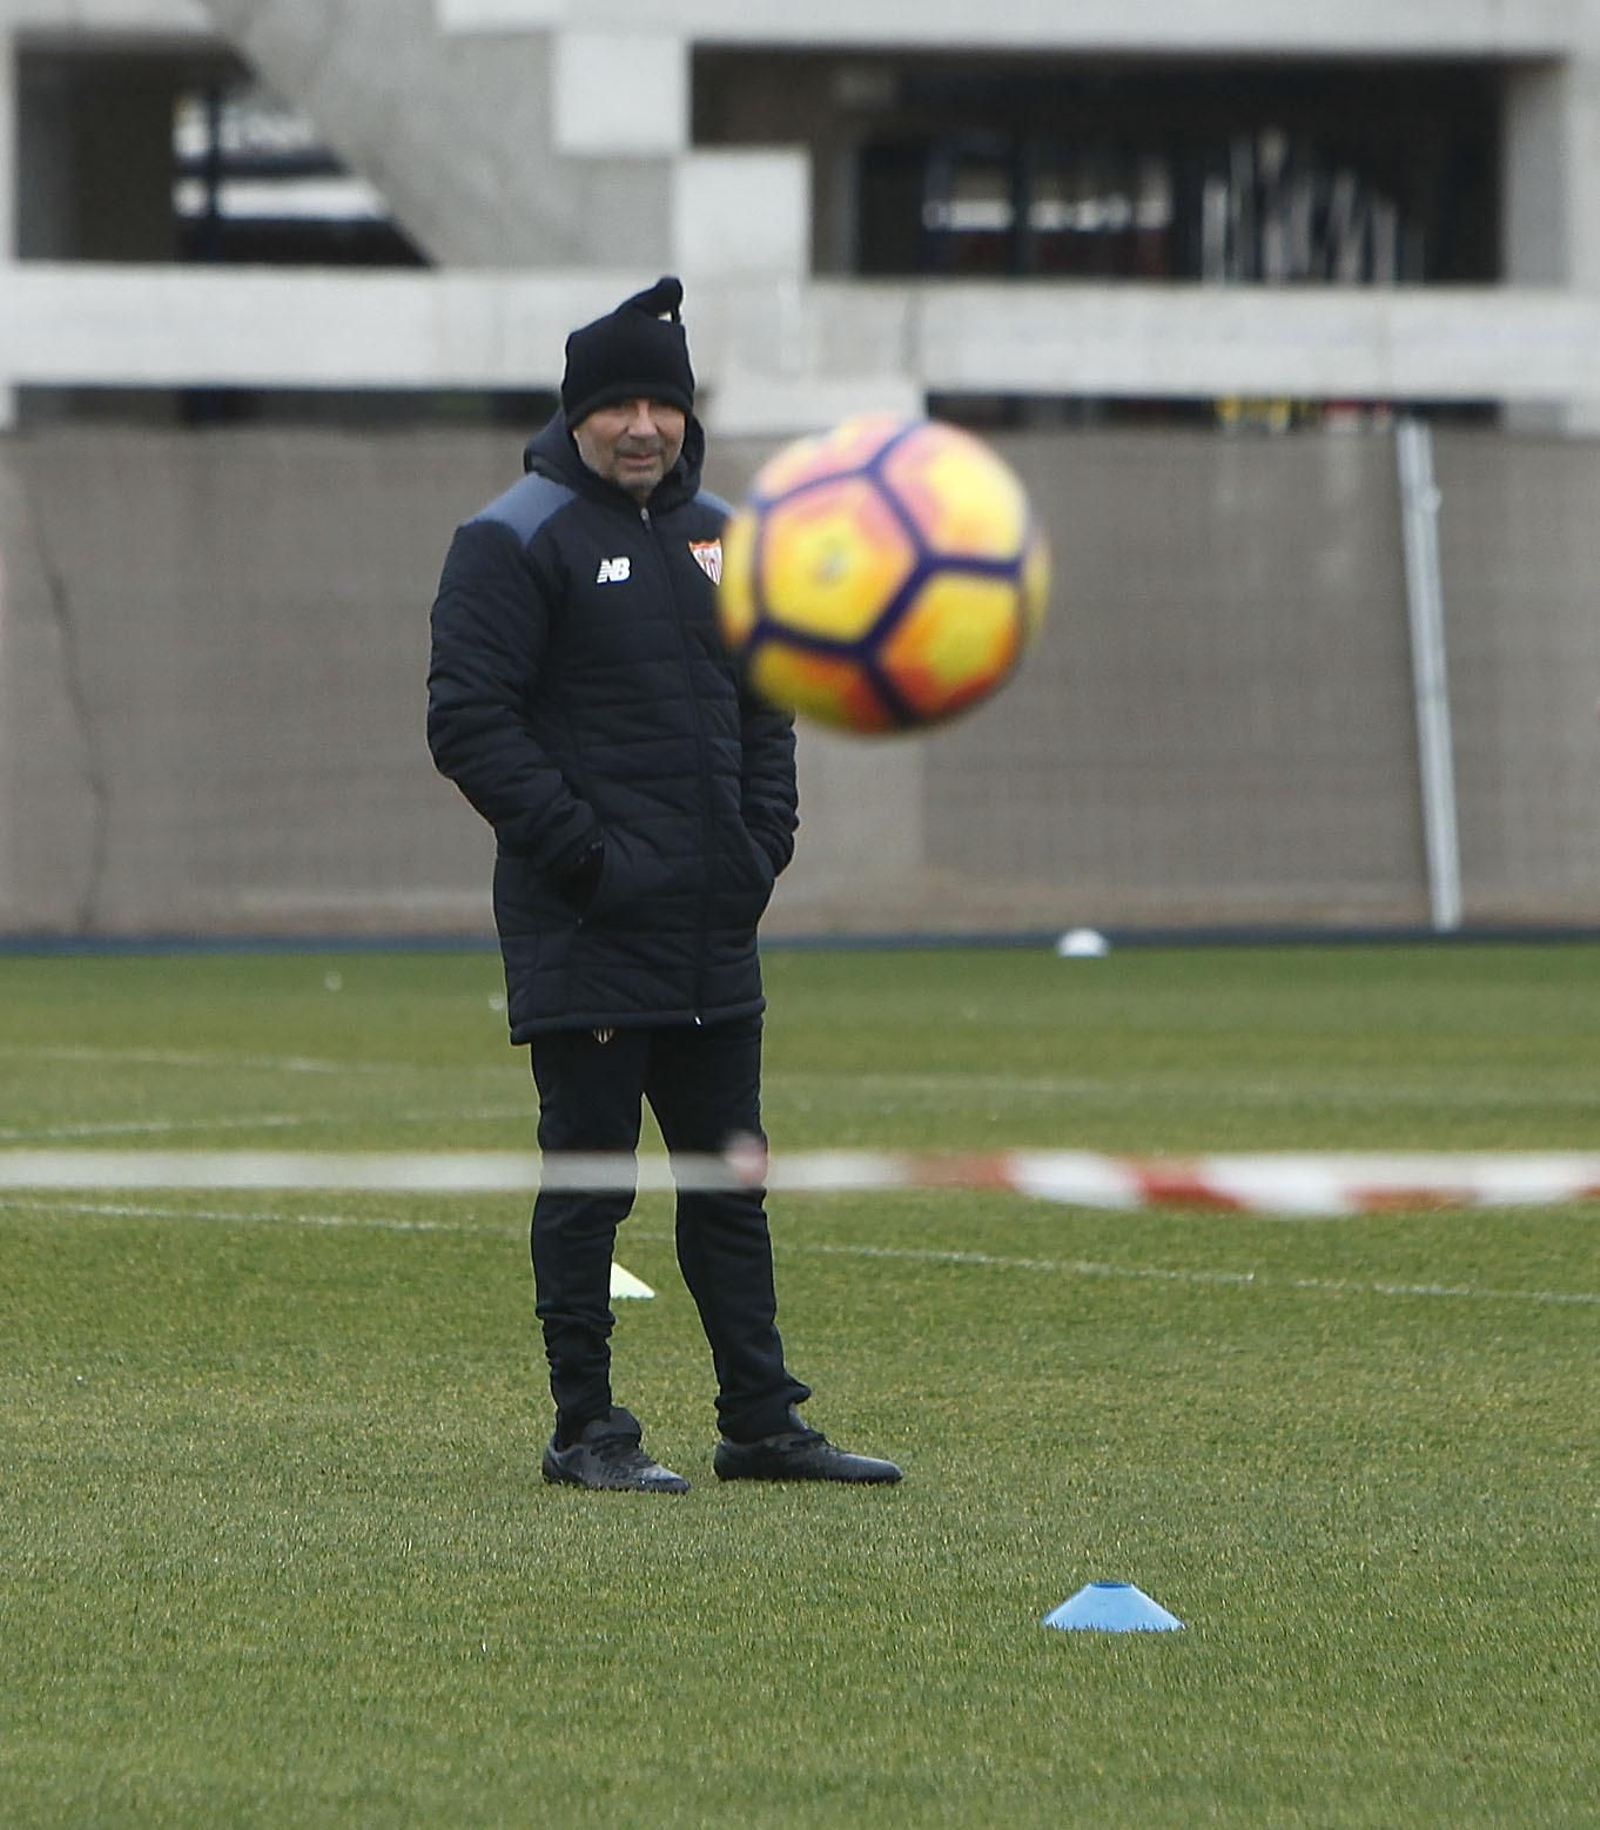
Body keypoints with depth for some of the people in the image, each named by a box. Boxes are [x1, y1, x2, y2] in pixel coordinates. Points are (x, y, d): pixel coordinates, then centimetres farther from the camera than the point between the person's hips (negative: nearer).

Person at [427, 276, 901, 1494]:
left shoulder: (717, 537, 15)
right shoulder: (517, 541, -6)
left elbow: (763, 707, 23)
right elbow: (469, 720, -13)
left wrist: (765, 842, 8)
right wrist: (579, 848, -17)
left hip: (715, 935, 7)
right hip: (585, 936, -7)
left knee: (730, 1180, 10)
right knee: (589, 1181, -3)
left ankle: (763, 1423, 14)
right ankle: (587, 1429, 3)